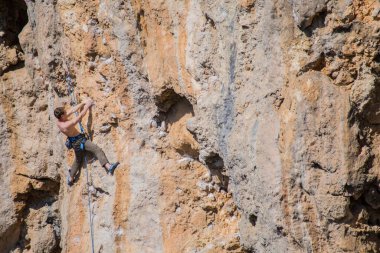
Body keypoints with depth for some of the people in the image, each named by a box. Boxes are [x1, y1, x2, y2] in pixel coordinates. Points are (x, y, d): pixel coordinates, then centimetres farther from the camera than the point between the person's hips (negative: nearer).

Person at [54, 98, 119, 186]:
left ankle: (70, 178, 39)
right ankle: (109, 167, -34)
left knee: (78, 160, 27)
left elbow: (72, 110, 2)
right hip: (78, 141, -9)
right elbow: (81, 115, -22)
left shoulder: (59, 121, -6)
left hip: (72, 141, 9)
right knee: (97, 150, -19)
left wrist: (84, 103, 4)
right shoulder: (67, 125, -31)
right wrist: (87, 105, -9)